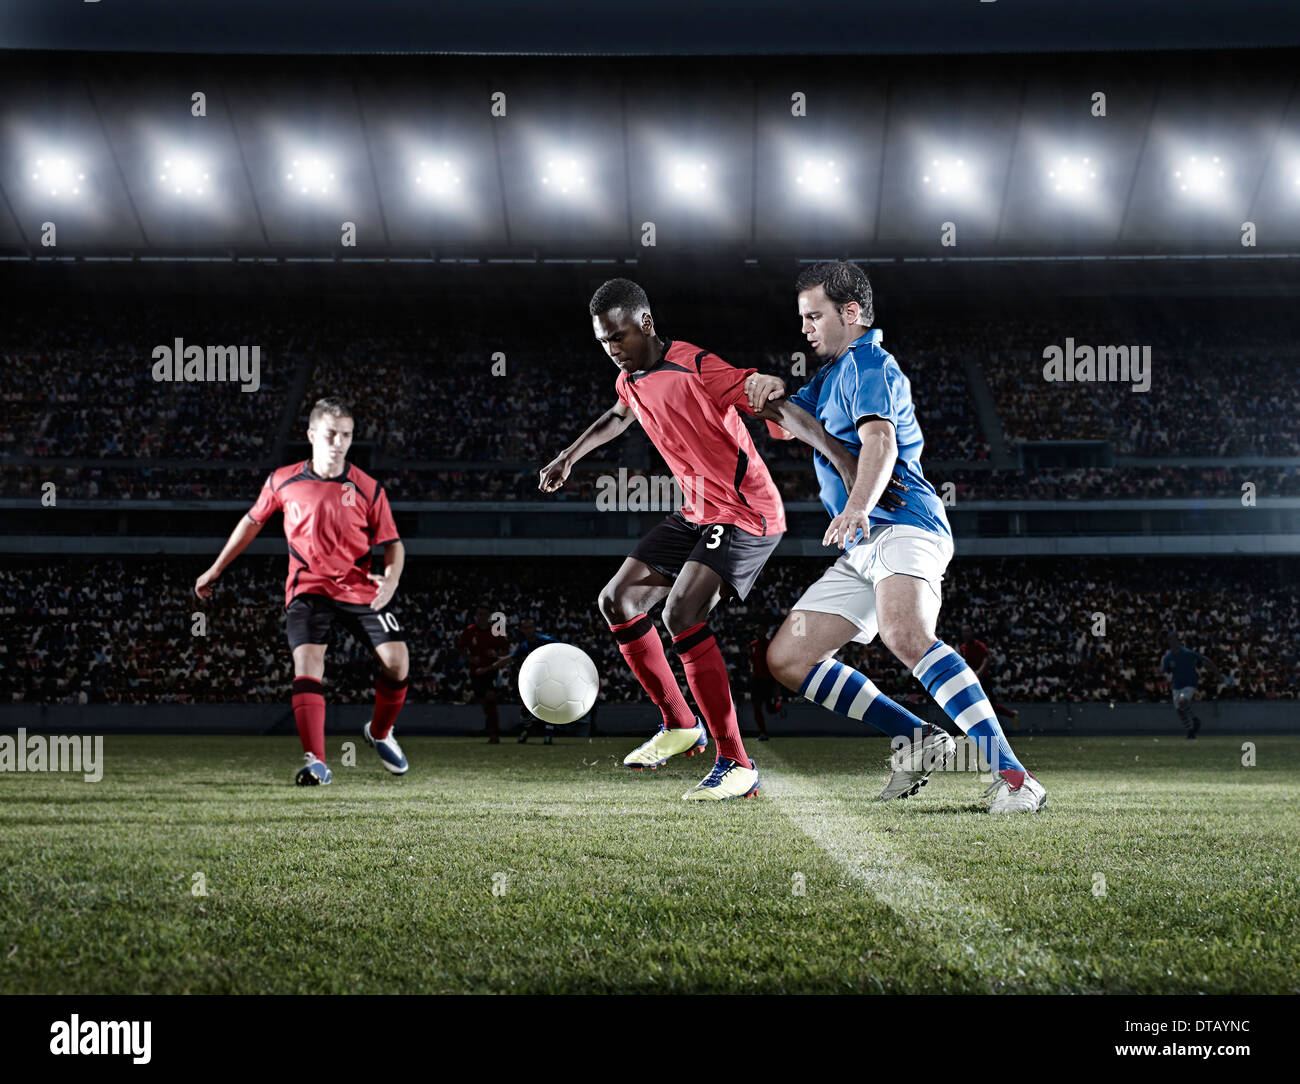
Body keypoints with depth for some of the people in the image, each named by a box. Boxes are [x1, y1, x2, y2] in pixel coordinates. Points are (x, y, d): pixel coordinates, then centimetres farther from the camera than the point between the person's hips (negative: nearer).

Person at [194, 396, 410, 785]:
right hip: (309, 587, -1)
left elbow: (392, 543, 0)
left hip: (360, 588, 1)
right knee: (307, 661, -21)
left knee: (397, 660, -10)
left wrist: (391, 580, -21)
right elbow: (252, 522, 14)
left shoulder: (368, 489, -5)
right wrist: (215, 570, 19)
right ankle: (316, 762, -25)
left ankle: (379, 733, 20)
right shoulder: (283, 482, -2)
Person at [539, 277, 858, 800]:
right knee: (617, 601, 8)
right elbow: (619, 416, 32)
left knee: (681, 612, -26)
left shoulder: (697, 367, -21)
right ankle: (680, 726, 21)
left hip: (747, 514, -9)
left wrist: (853, 468, -33)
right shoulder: (630, 379, 6)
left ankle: (737, 765, -21)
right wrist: (568, 458, 39)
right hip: (696, 512, 9)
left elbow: (780, 410, -26)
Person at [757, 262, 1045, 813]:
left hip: (901, 524, -10)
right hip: (860, 546, 10)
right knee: (786, 659, 3)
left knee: (904, 635, -36)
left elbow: (880, 442, -20)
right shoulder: (833, 374, 27)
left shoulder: (867, 361, -3)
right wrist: (773, 390, 8)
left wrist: (856, 507, -39)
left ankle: (1011, 777, -43)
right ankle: (917, 741, 3)